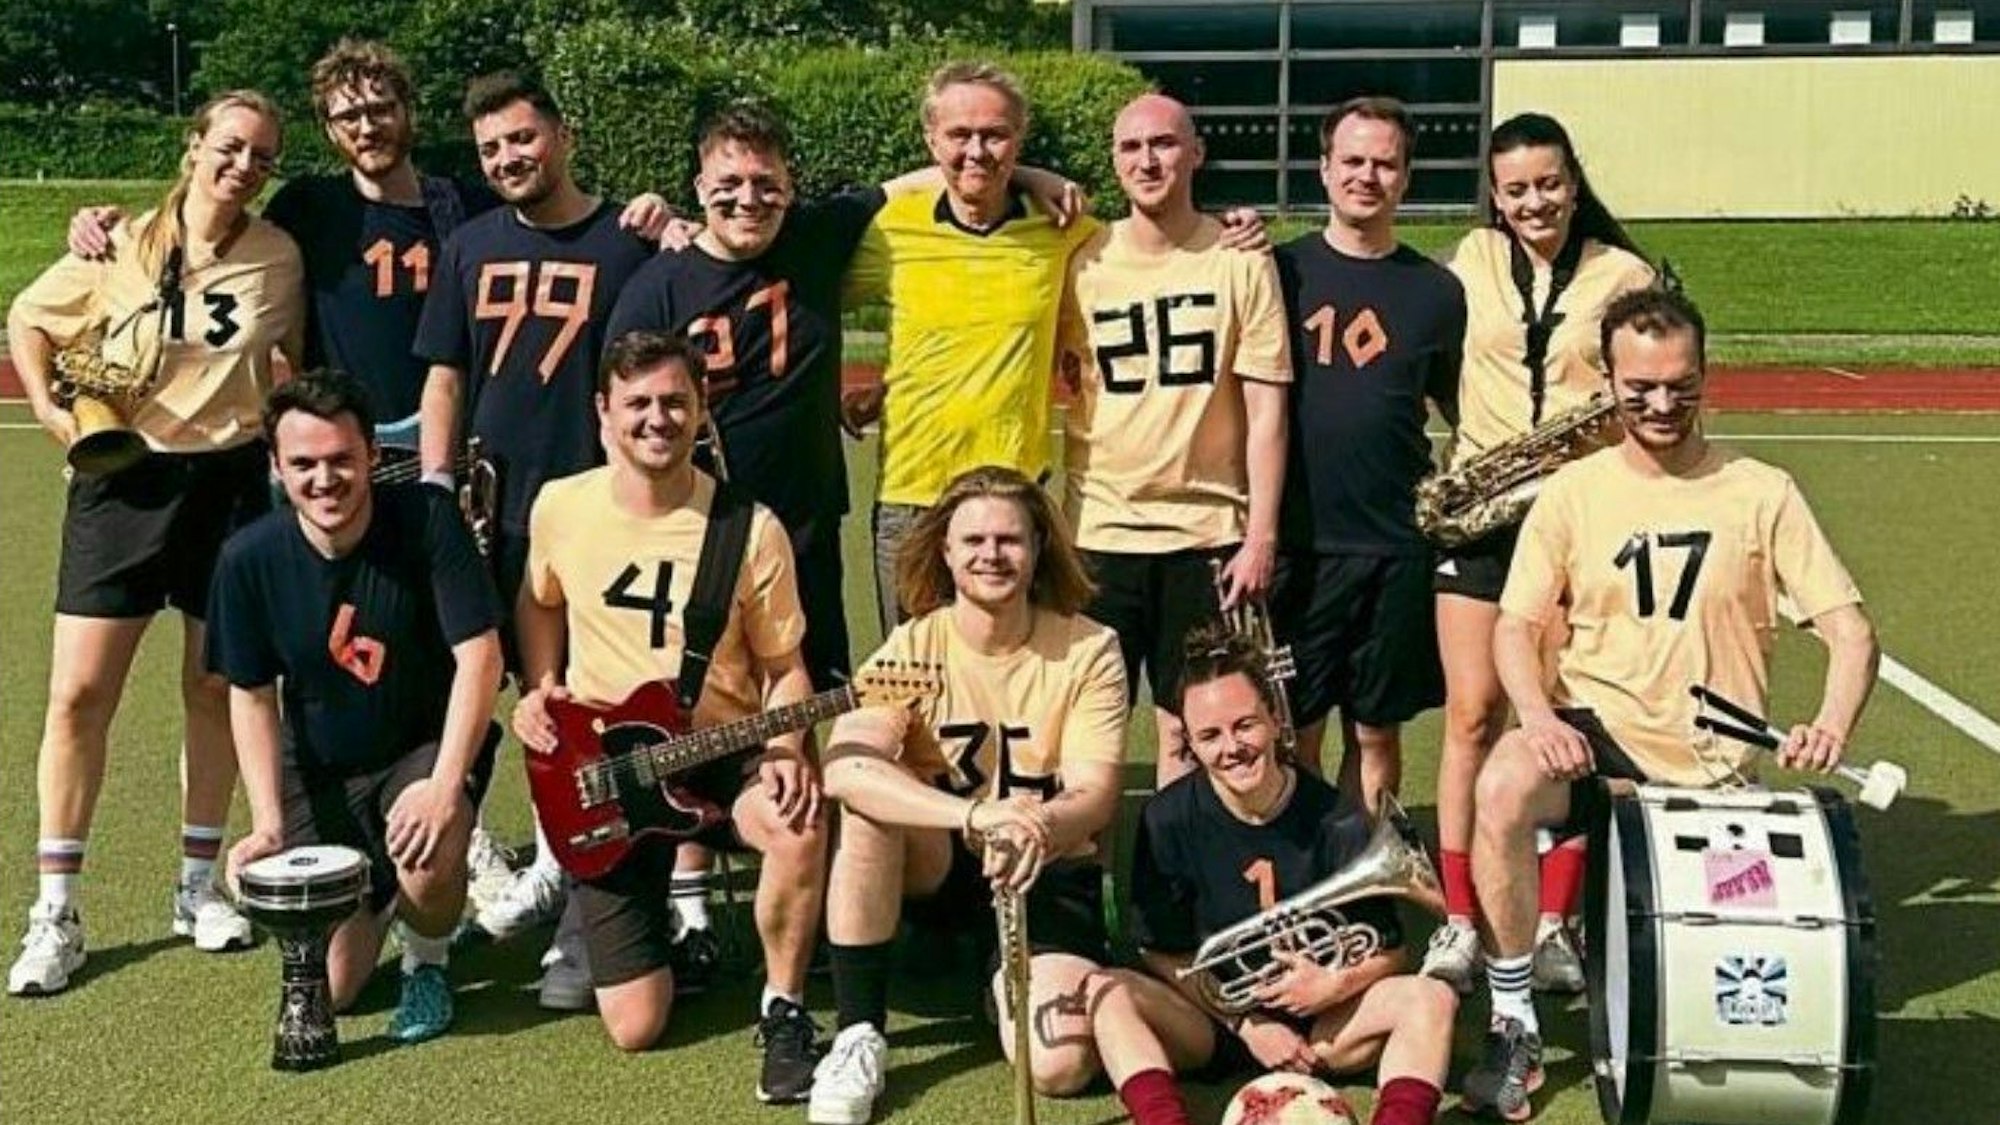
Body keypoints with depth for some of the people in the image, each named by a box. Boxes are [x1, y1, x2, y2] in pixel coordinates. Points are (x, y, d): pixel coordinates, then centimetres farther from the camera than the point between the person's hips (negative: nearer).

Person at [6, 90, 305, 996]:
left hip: (232, 483, 1)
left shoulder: (279, 258, 0)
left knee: (215, 688, 9)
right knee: (79, 694, -4)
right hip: (124, 480, -1)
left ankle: (198, 886, 23)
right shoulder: (124, 247, -3)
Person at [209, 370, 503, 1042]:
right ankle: (377, 897, 29)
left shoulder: (427, 520, -19)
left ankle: (427, 964, 0)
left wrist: (445, 788, -30)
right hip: (319, 772, 2)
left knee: (429, 852, -36)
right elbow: (251, 695, -2)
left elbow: (479, 656, -20)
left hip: (427, 746, -2)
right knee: (328, 986, -8)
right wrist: (267, 824, -12)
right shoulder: (251, 559, -12)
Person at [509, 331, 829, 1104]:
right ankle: (653, 893, 33)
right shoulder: (560, 506, -3)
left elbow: (783, 665, -3)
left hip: (724, 754, -1)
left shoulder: (750, 529, -10)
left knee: (800, 826, -40)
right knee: (634, 1026, -3)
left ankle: (784, 1011, -12)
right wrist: (539, 688, 0)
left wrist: (785, 752, -21)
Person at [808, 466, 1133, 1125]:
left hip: (1049, 874, -1)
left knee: (1059, 1066, -24)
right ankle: (859, 1038, -20)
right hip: (938, 866, 1)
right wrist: (976, 814, -44)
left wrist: (1038, 829, -41)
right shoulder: (913, 646, -11)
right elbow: (842, 770, -29)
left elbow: (1096, 796, -16)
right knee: (867, 806, -32)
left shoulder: (1089, 650, -9)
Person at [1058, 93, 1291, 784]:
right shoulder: (1082, 262, 3)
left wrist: (1261, 537, -6)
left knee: (1187, 731, 6)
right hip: (1099, 529, 1)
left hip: (1206, 533, -1)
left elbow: (1266, 408, -2)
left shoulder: (1240, 261, -1)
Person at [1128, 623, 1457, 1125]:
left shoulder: (1336, 820, -7)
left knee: (1431, 998, -25)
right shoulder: (1168, 818, -7)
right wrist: (1247, 1025, -13)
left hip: (1319, 1019, 1)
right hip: (1212, 1016, -1)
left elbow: (1387, 953, -1)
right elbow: (1162, 953, -4)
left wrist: (1339, 984, -22)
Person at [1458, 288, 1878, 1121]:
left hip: (1707, 762, 1)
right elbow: (1516, 625, -2)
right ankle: (1514, 1028, -20)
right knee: (1503, 788, -34)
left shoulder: (1761, 494, 1)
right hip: (1594, 732, 0)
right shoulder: (1573, 492, 3)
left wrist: (1831, 725, -22)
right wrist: (1537, 714, -23)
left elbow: (1849, 629, -2)